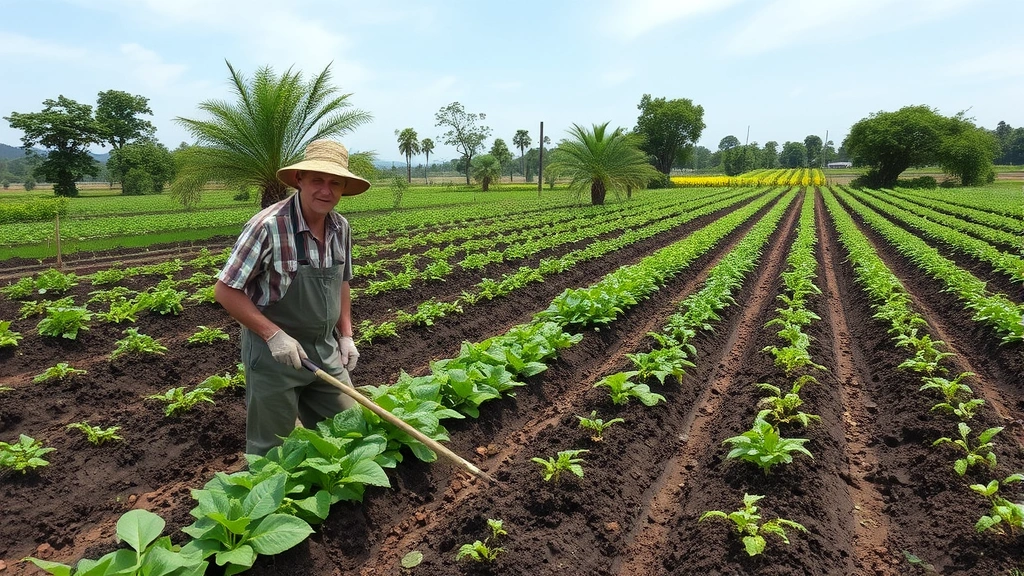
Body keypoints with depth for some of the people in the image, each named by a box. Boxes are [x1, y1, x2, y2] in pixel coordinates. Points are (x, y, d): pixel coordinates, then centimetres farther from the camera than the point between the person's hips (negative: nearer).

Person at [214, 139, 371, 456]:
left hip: (326, 350, 6)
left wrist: (346, 335, 7)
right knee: (273, 452, 9)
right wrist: (274, 335, -22)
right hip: (273, 352, -6)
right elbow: (225, 290, -16)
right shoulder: (268, 226, -21)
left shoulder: (341, 228, -1)